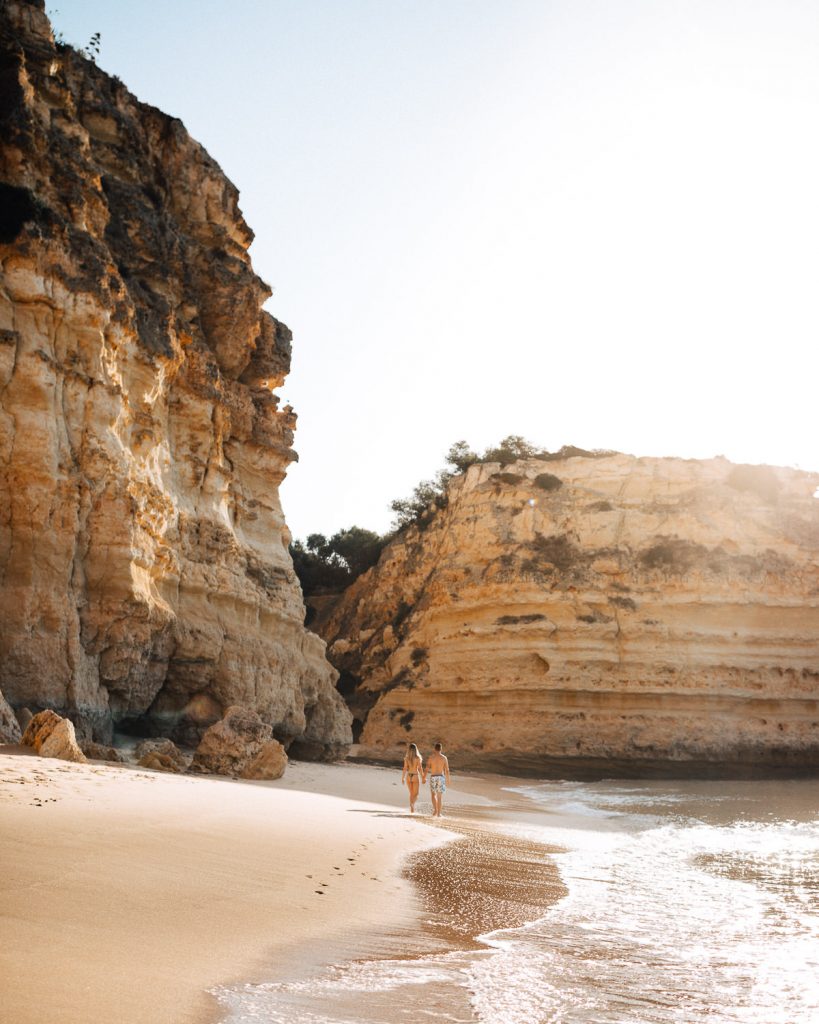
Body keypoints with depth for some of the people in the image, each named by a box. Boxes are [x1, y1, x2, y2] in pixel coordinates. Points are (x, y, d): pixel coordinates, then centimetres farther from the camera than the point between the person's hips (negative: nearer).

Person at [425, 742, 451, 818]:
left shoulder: (430, 757, -2)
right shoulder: (444, 757, -1)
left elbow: (427, 769, -6)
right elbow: (447, 770, -1)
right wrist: (447, 779, 10)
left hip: (433, 777, 0)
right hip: (441, 777, 0)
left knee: (433, 795, 16)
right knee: (440, 796, 7)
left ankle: (435, 810, -3)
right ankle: (438, 813, 6)